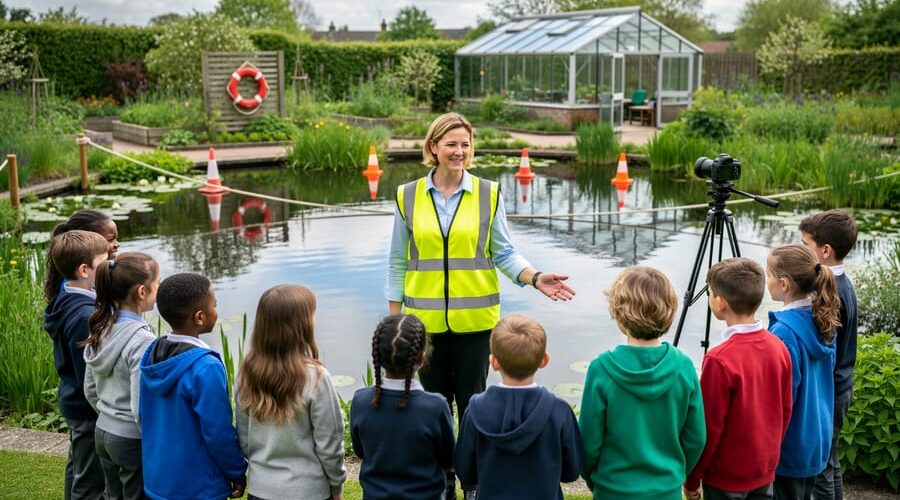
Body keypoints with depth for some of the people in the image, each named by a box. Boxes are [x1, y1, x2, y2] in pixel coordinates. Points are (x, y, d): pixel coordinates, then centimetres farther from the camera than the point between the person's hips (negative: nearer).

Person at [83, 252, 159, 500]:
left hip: (103, 432, 8)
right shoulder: (141, 340, -23)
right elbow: (142, 408, -23)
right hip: (133, 440, -8)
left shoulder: (101, 329, 1)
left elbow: (90, 391, 11)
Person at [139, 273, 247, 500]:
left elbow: (144, 415, 9)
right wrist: (237, 472, -6)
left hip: (156, 478, 7)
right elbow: (219, 434, -21)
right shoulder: (206, 368, -26)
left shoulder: (152, 353, -2)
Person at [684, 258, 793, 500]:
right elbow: (785, 411, 6)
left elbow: (709, 427, -18)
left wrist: (691, 479, -6)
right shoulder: (778, 348, -3)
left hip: (726, 478, -6)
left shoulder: (719, 360, -23)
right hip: (765, 471, 6)